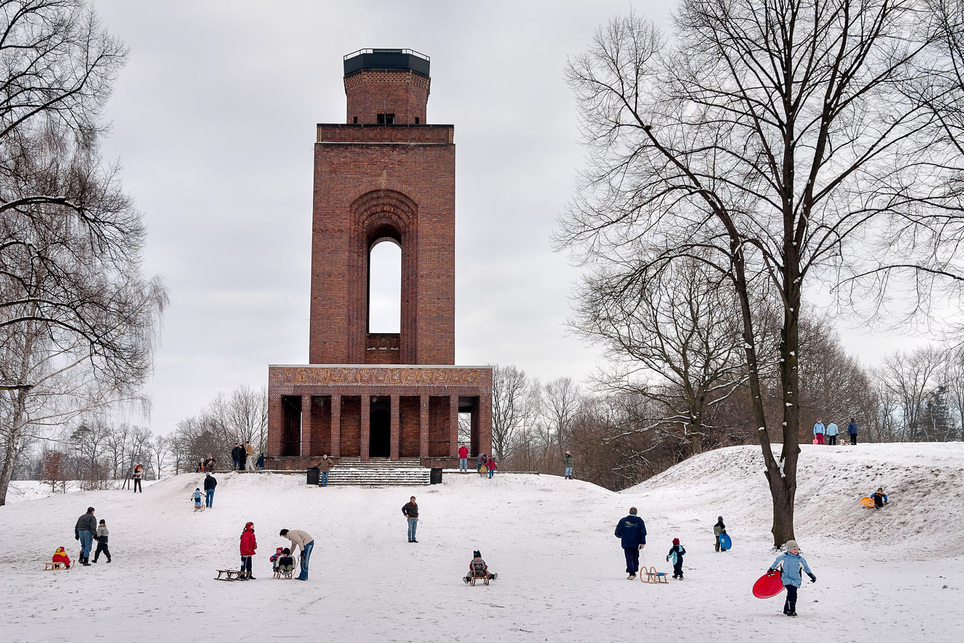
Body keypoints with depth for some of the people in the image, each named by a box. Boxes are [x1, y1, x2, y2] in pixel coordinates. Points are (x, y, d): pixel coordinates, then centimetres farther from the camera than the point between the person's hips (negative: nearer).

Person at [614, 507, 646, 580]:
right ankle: (634, 572, 16)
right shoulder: (639, 521, 1)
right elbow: (643, 532, -6)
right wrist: (643, 542, -6)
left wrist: (620, 536, 26)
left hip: (626, 543, -1)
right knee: (635, 557, 15)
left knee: (629, 558, -2)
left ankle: (631, 573, -15)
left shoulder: (623, 520, 0)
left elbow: (618, 532, 4)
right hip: (636, 544, 1)